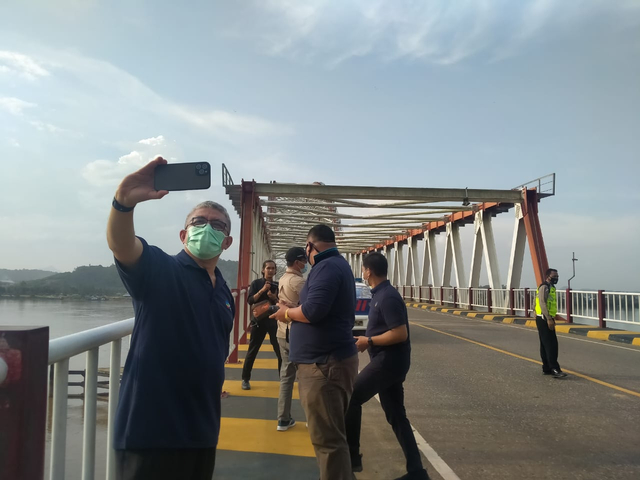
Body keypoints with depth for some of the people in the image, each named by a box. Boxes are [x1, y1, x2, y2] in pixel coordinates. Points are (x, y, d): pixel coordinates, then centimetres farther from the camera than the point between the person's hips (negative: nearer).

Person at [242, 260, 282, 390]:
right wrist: (262, 290, -20)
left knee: (281, 352, 3)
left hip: (274, 321, 2)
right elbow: (250, 301, -11)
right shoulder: (256, 283, -1)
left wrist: (275, 298, -15)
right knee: (252, 351, 4)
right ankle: (245, 379, 16)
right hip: (258, 321, -2)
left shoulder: (277, 285, 6)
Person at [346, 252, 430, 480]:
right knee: (396, 416, 12)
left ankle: (351, 456, 6)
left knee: (351, 398, -4)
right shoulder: (381, 294, 12)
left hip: (389, 361, -10)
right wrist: (366, 339, 11)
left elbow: (400, 334, -24)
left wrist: (369, 341, -15)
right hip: (388, 361, 10)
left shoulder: (387, 297, -19)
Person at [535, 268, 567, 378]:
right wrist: (549, 319, -25)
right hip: (544, 319, -10)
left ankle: (546, 368, 17)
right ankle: (554, 369, -14)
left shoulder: (551, 287, 19)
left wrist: (551, 318, 22)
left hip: (547, 319, 10)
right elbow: (542, 303, -21)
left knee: (545, 345, 12)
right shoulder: (544, 287, -13)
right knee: (551, 345, -13)